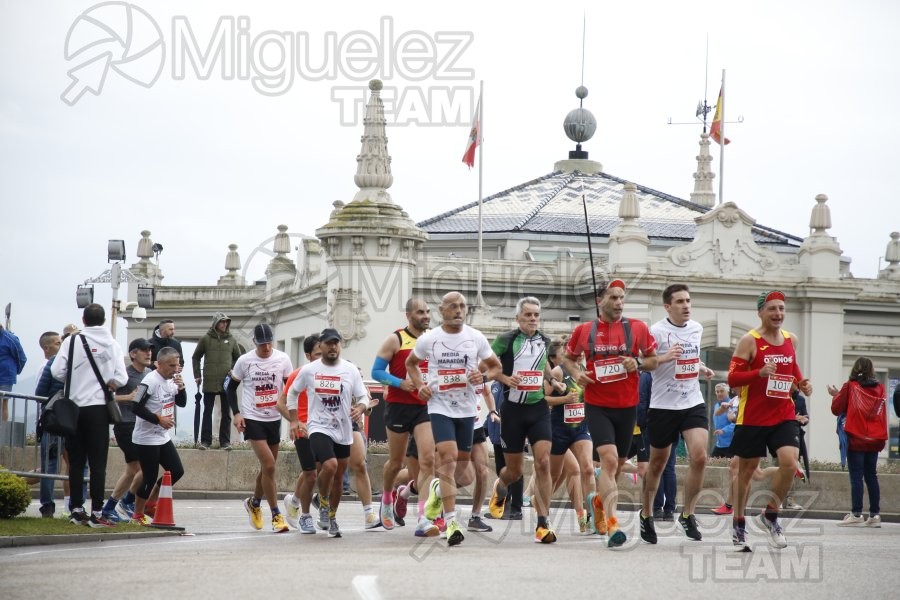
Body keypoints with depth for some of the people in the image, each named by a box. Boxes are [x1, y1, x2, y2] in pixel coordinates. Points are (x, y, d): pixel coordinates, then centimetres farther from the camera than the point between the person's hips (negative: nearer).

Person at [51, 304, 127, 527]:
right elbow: (121, 378, -5)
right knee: (98, 463, 0)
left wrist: (74, 380, 12)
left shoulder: (73, 341, -2)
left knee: (76, 462, 9)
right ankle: (96, 513, -4)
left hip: (75, 407, 0)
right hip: (99, 407, 0)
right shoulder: (113, 344, 0)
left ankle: (77, 511, 10)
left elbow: (57, 371, -8)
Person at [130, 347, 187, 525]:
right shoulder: (150, 381, -20)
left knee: (177, 471, 8)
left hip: (163, 437, 9)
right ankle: (137, 515, 12)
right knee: (150, 478, -4)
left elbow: (182, 403, 14)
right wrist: (159, 419, -20)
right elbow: (137, 408, -24)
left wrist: (181, 387, -5)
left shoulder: (171, 380, 7)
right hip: (146, 438, -9)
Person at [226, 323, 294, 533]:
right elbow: (231, 387, 5)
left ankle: (254, 503, 39)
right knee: (269, 465, -13)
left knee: (267, 467, 13)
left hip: (274, 419, 3)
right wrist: (236, 413, -6)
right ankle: (276, 515, -7)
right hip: (252, 419, -3)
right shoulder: (245, 361, -7)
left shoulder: (282, 359, -2)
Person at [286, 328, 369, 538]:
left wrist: (360, 408, -18)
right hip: (319, 428, -3)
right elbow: (292, 393, 14)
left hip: (344, 431, 3)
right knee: (330, 465, -26)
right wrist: (294, 420, 8)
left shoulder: (351, 370, 2)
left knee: (338, 477, 10)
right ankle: (323, 503, -1)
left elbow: (363, 397, 5)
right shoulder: (309, 370, 0)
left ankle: (331, 517, 27)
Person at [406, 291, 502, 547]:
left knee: (463, 473, 9)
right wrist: (420, 385, -1)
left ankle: (439, 487, 45)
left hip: (467, 409, 3)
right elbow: (411, 363, 16)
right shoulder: (428, 339, -1)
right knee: (448, 458, -19)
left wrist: (484, 377, -11)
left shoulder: (476, 338, 1)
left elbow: (496, 366, 11)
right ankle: (451, 523, -17)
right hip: (440, 407, -3)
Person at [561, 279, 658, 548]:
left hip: (627, 407, 2)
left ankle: (598, 501, 44)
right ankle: (612, 524, -24)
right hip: (597, 406, -2)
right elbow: (567, 358, 16)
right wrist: (577, 373, -5)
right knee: (609, 459, -19)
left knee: (617, 465, 14)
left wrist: (638, 363, -12)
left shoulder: (637, 328, 1)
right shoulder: (584, 331, 1)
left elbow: (654, 359, 9)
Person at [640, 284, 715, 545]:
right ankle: (647, 515, 28)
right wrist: (664, 358, -26)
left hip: (693, 403, 4)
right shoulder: (656, 331, -10)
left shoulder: (696, 328, 8)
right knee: (657, 463, 9)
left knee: (699, 457, -15)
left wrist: (701, 369, 7)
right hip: (663, 406, -4)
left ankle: (687, 515, -1)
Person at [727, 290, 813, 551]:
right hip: (752, 418, -3)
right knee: (746, 470, 6)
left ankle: (770, 517, 3)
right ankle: (739, 525, 22)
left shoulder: (790, 339, 9)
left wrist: (802, 383, 8)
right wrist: (760, 372, -25)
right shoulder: (749, 341, -7)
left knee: (789, 462, -16)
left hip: (784, 416, 3)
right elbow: (732, 378, -10)